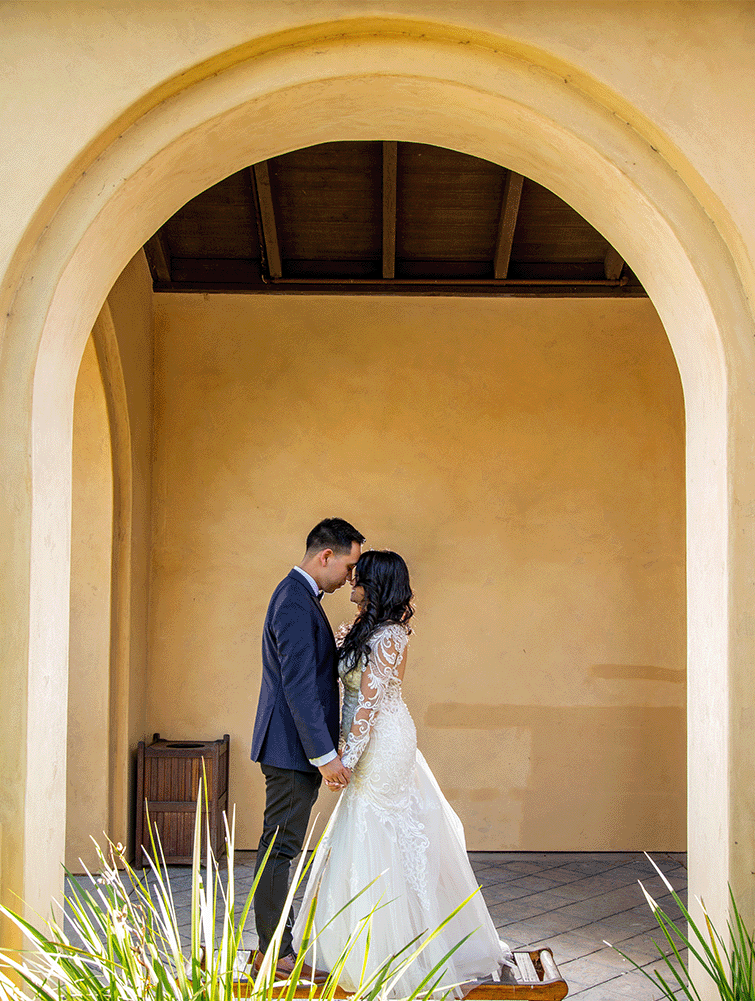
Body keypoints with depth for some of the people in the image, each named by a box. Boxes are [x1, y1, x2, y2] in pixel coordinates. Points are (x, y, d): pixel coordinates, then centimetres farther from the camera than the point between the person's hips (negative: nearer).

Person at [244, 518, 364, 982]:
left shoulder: (300, 596, 15)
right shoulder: (295, 601, -18)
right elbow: (298, 684, -23)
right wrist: (325, 755, -23)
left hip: (299, 750, 11)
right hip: (293, 748, -11)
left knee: (281, 847, 14)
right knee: (280, 848, -2)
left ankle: (273, 947, 22)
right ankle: (274, 953, 6)